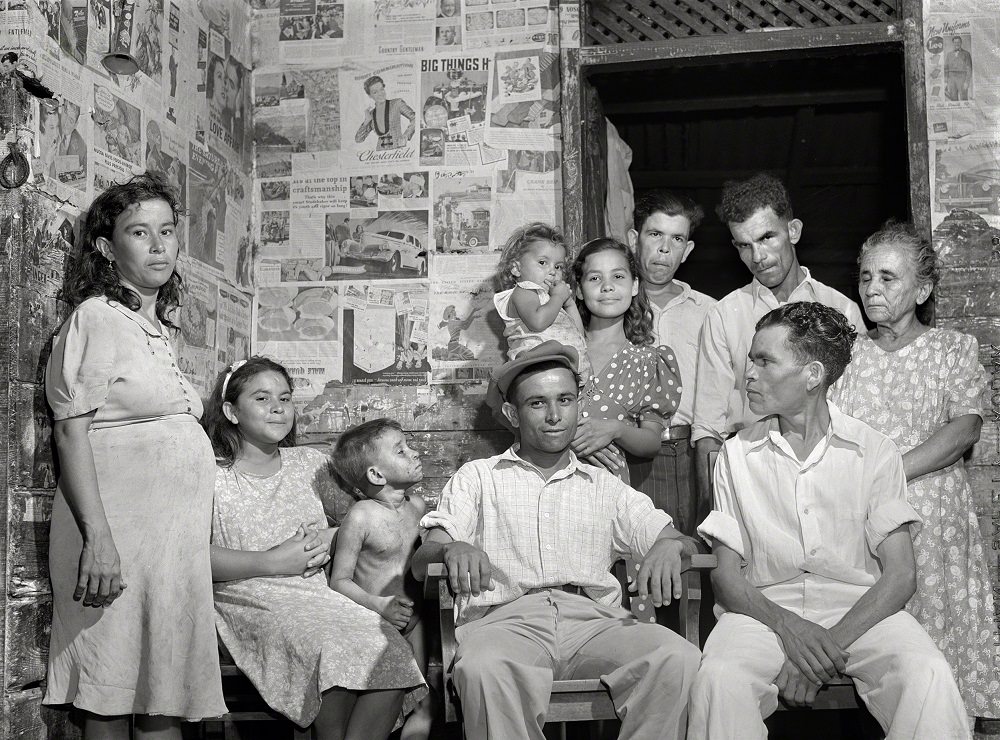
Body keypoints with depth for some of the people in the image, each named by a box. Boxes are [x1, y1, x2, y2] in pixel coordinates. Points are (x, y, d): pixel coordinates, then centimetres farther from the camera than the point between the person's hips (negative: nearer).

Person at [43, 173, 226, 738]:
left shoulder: (160, 329, 18)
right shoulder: (96, 317, -5)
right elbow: (72, 432, -12)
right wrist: (97, 537, -21)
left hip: (175, 537, 7)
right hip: (121, 531, -7)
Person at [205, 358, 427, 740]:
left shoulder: (310, 463, 19)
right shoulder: (213, 475, 5)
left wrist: (331, 539, 0)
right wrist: (273, 561, -12)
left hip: (315, 595, 4)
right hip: (251, 599, -4)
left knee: (390, 650, -26)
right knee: (337, 650, -34)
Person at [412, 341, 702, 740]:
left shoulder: (605, 487, 26)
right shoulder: (477, 477, 21)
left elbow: (685, 543, 18)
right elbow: (420, 563, 11)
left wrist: (670, 544, -8)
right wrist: (453, 550, -15)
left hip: (595, 619, 2)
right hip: (507, 617, -2)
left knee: (678, 656, -29)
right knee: (483, 666, -39)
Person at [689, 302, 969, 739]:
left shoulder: (874, 452, 5)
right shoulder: (738, 453, 8)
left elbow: (899, 574, -3)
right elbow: (726, 575, 3)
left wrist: (830, 642, -19)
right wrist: (787, 626, -17)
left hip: (860, 608, 0)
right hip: (765, 609, 0)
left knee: (928, 677, -32)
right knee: (720, 677, -33)